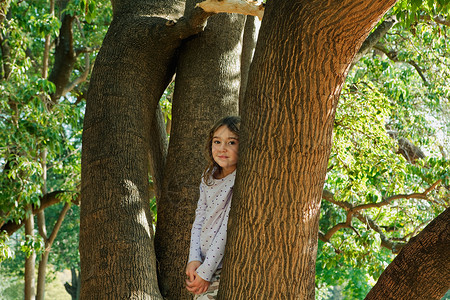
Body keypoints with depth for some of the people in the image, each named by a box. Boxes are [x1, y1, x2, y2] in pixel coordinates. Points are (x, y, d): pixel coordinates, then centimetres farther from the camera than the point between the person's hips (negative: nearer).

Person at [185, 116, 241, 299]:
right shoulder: (209, 177, 9)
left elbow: (228, 229, -17)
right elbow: (199, 221, 8)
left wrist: (205, 271, -17)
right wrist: (194, 259, -6)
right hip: (203, 263, 7)